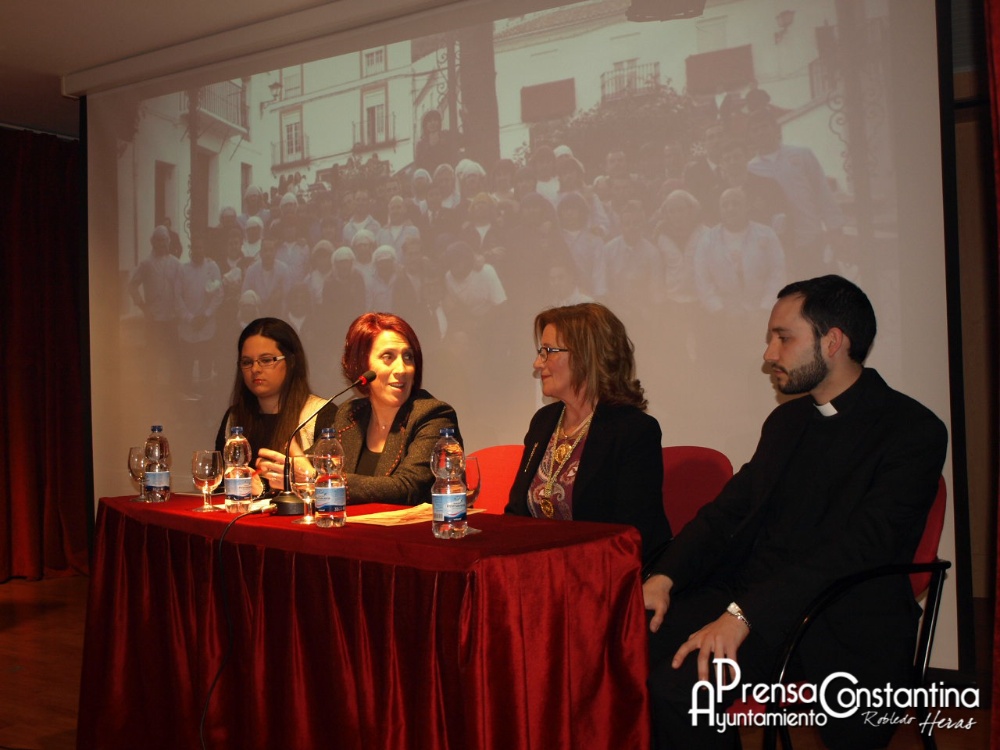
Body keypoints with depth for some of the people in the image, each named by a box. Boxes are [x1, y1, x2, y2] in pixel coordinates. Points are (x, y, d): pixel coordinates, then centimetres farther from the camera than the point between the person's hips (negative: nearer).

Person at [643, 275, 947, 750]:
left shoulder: (912, 430, -7)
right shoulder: (787, 420, 17)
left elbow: (856, 550, -19)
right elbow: (728, 510, 13)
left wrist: (744, 614, -27)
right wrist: (664, 577, -6)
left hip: (835, 623, -6)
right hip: (747, 597, 6)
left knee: (678, 684, -28)